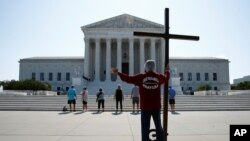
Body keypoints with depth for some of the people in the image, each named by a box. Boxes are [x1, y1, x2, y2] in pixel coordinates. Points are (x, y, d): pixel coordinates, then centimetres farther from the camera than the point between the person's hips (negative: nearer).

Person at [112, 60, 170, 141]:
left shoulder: (141, 77, -8)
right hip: (156, 107, 2)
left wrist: (118, 73, 7)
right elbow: (166, 78, 22)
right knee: (158, 126, 16)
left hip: (145, 107, -2)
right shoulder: (159, 76, 1)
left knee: (145, 128, 5)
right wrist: (167, 71, 42)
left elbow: (128, 79, -4)